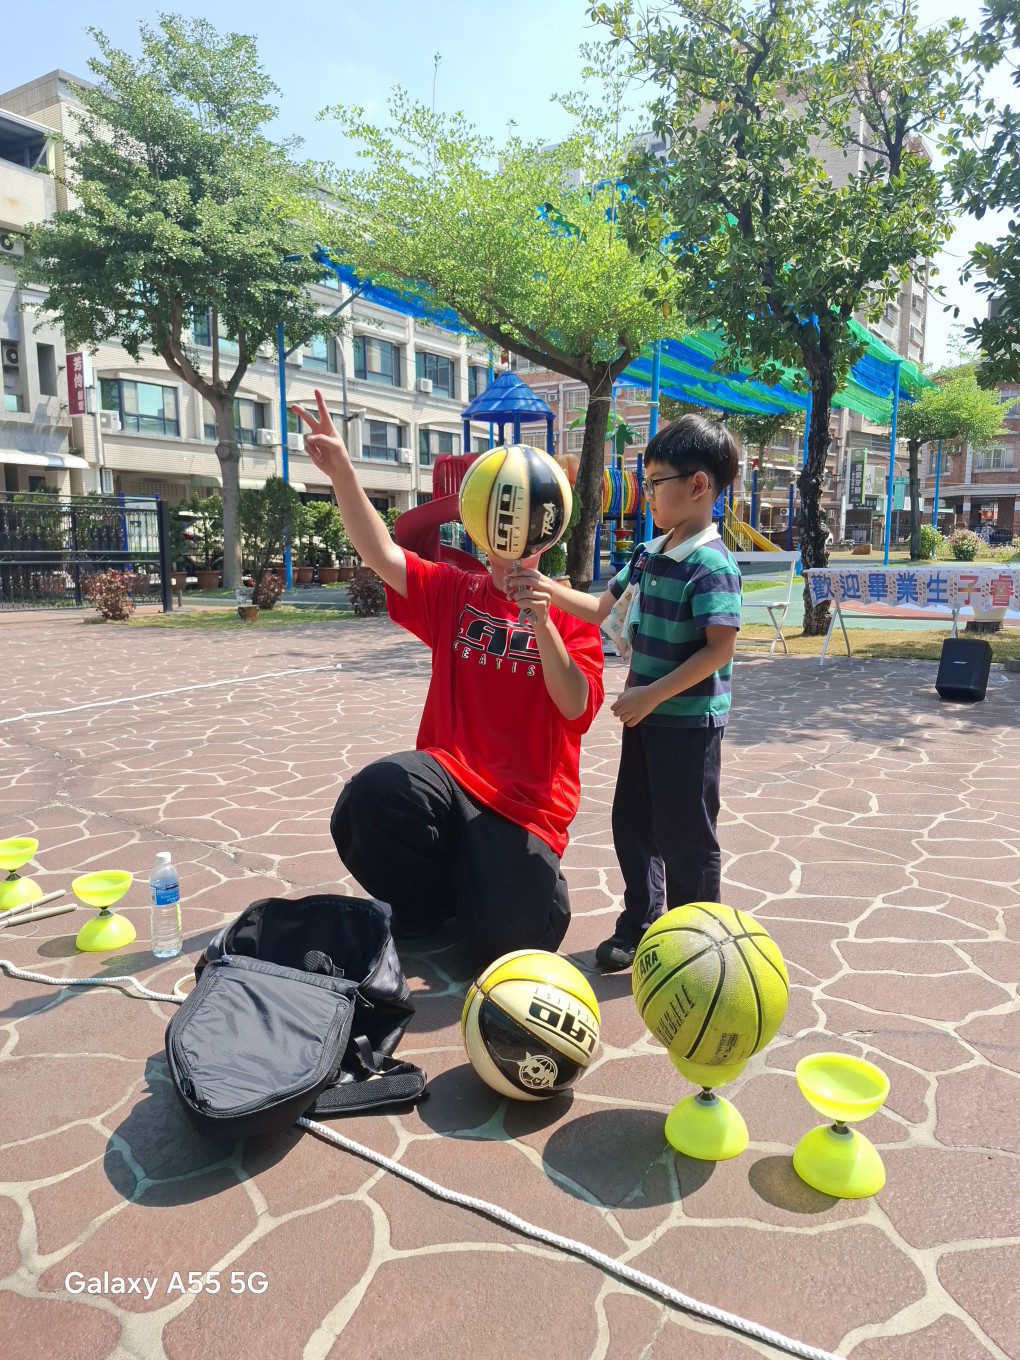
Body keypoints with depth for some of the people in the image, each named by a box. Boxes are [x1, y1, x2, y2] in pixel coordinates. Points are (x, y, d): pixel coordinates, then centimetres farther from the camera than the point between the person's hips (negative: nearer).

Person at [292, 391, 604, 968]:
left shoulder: (570, 614, 0)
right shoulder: (453, 592, 7)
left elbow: (577, 707, -13)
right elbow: (382, 554, -7)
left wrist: (542, 627, -26)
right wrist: (341, 470, -20)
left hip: (527, 802, -1)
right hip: (450, 773, 2)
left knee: (500, 940, -14)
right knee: (373, 795, -32)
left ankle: (534, 882, 26)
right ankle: (432, 901, 1)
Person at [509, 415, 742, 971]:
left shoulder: (711, 565, -18)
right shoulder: (648, 554, 7)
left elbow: (720, 648, -23)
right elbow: (602, 607, 14)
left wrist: (652, 695, -23)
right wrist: (551, 592, -1)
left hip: (689, 721, -8)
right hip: (645, 713, 8)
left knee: (685, 835, 5)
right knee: (632, 822, 16)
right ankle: (640, 923, 34)